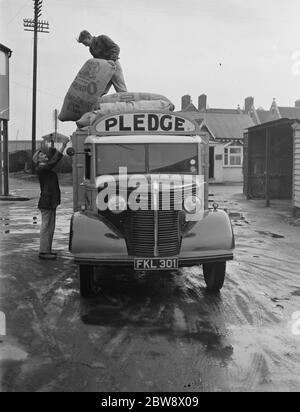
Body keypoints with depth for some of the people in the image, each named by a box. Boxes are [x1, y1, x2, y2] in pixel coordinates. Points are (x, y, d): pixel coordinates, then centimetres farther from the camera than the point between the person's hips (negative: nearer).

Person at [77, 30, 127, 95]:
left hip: (114, 66, -6)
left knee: (122, 92, -11)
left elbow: (116, 48, -11)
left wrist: (112, 59, -27)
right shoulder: (91, 49, 15)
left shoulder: (102, 38, -2)